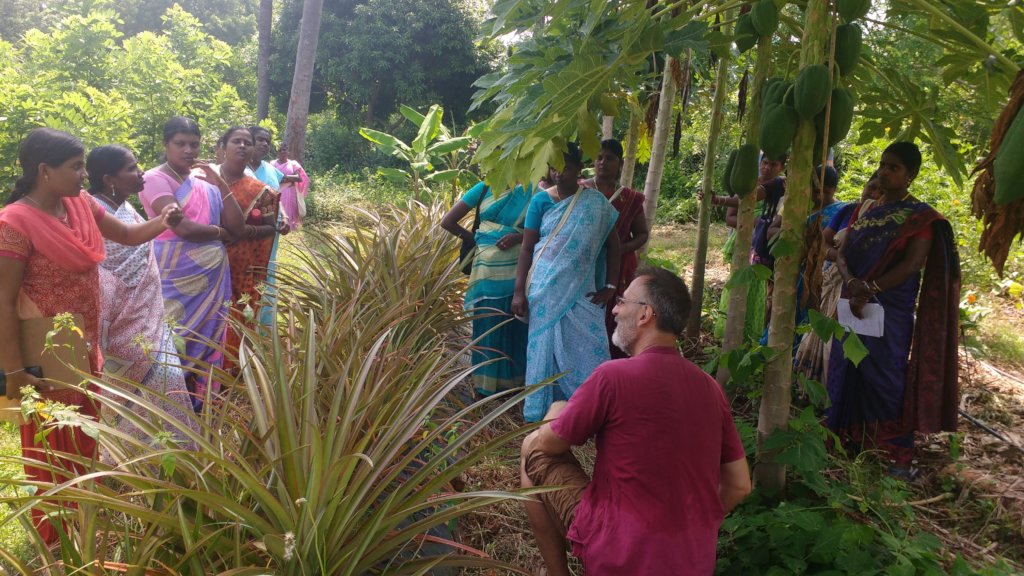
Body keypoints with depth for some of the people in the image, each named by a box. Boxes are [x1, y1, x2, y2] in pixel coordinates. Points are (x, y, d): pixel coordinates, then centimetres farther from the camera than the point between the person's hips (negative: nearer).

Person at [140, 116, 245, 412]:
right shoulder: (155, 179, -8)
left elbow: (238, 229, 2)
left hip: (212, 277, 6)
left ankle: (201, 406, 28)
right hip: (177, 279, -5)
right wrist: (220, 232, -3)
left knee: (207, 340, 13)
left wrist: (221, 184, -4)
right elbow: (184, 228, -20)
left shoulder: (206, 180, 9)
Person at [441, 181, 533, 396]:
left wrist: (520, 237, -16)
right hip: (487, 269, 0)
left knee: (515, 326, 8)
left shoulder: (532, 192, 2)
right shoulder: (484, 189, 3)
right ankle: (486, 382, 20)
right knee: (487, 326, 8)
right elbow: (447, 222, 4)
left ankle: (513, 382, 21)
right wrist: (476, 238, 6)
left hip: (519, 270, 0)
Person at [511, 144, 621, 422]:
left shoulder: (596, 203, 2)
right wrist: (519, 291, -6)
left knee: (588, 348, -1)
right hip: (545, 290, -1)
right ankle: (544, 411, 20)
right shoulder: (541, 200, -1)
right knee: (545, 346, 6)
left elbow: (612, 244, 7)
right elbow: (527, 248, -1)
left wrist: (610, 286, 0)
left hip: (582, 291, 1)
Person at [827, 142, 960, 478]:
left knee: (884, 379, -4)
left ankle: (900, 457, 7)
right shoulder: (866, 210, 13)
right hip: (853, 306, 6)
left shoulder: (919, 216, -4)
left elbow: (912, 264, -15)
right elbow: (843, 253, 7)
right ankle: (849, 442, 22)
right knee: (846, 372, 9)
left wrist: (870, 289, -22)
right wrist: (852, 283, -13)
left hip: (890, 311, -6)